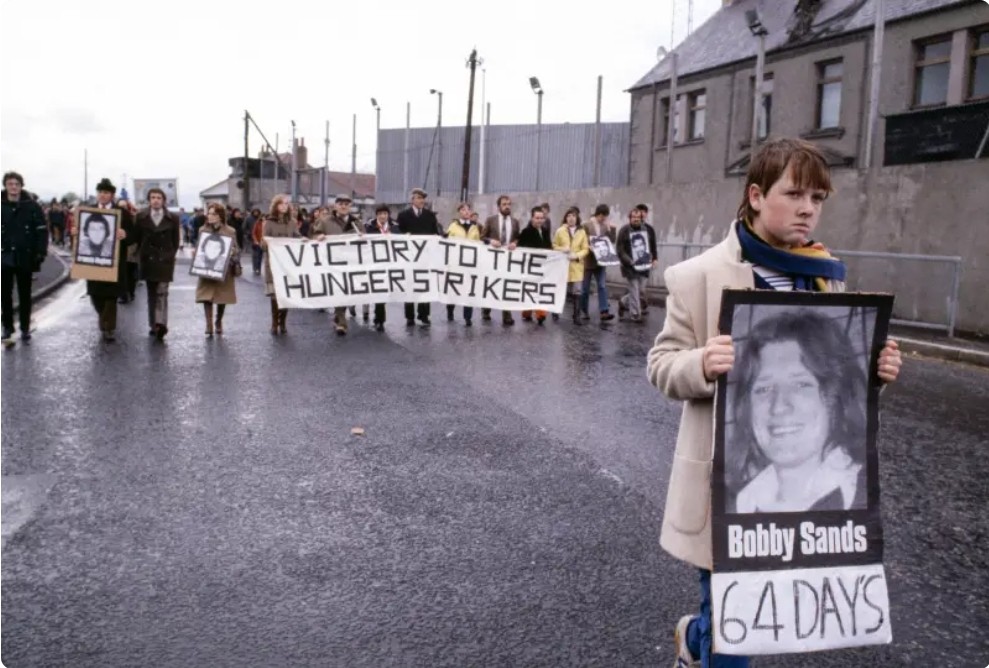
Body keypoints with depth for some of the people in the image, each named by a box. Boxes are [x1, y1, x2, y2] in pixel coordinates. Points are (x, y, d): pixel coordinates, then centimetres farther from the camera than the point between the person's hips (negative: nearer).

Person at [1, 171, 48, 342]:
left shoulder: (31, 206, -3)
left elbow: (42, 230, -3)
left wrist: (41, 251, -11)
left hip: (24, 257, -1)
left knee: (24, 294, 8)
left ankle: (25, 328, 16)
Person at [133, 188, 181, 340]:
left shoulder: (173, 218, 0)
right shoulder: (141, 217, 3)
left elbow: (176, 241, 6)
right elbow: (137, 238, 11)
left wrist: (170, 256, 2)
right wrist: (142, 254, 8)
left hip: (165, 261, -2)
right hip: (147, 260, 2)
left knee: (162, 293, -12)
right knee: (151, 294, 9)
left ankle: (160, 324, -20)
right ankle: (153, 325, 15)